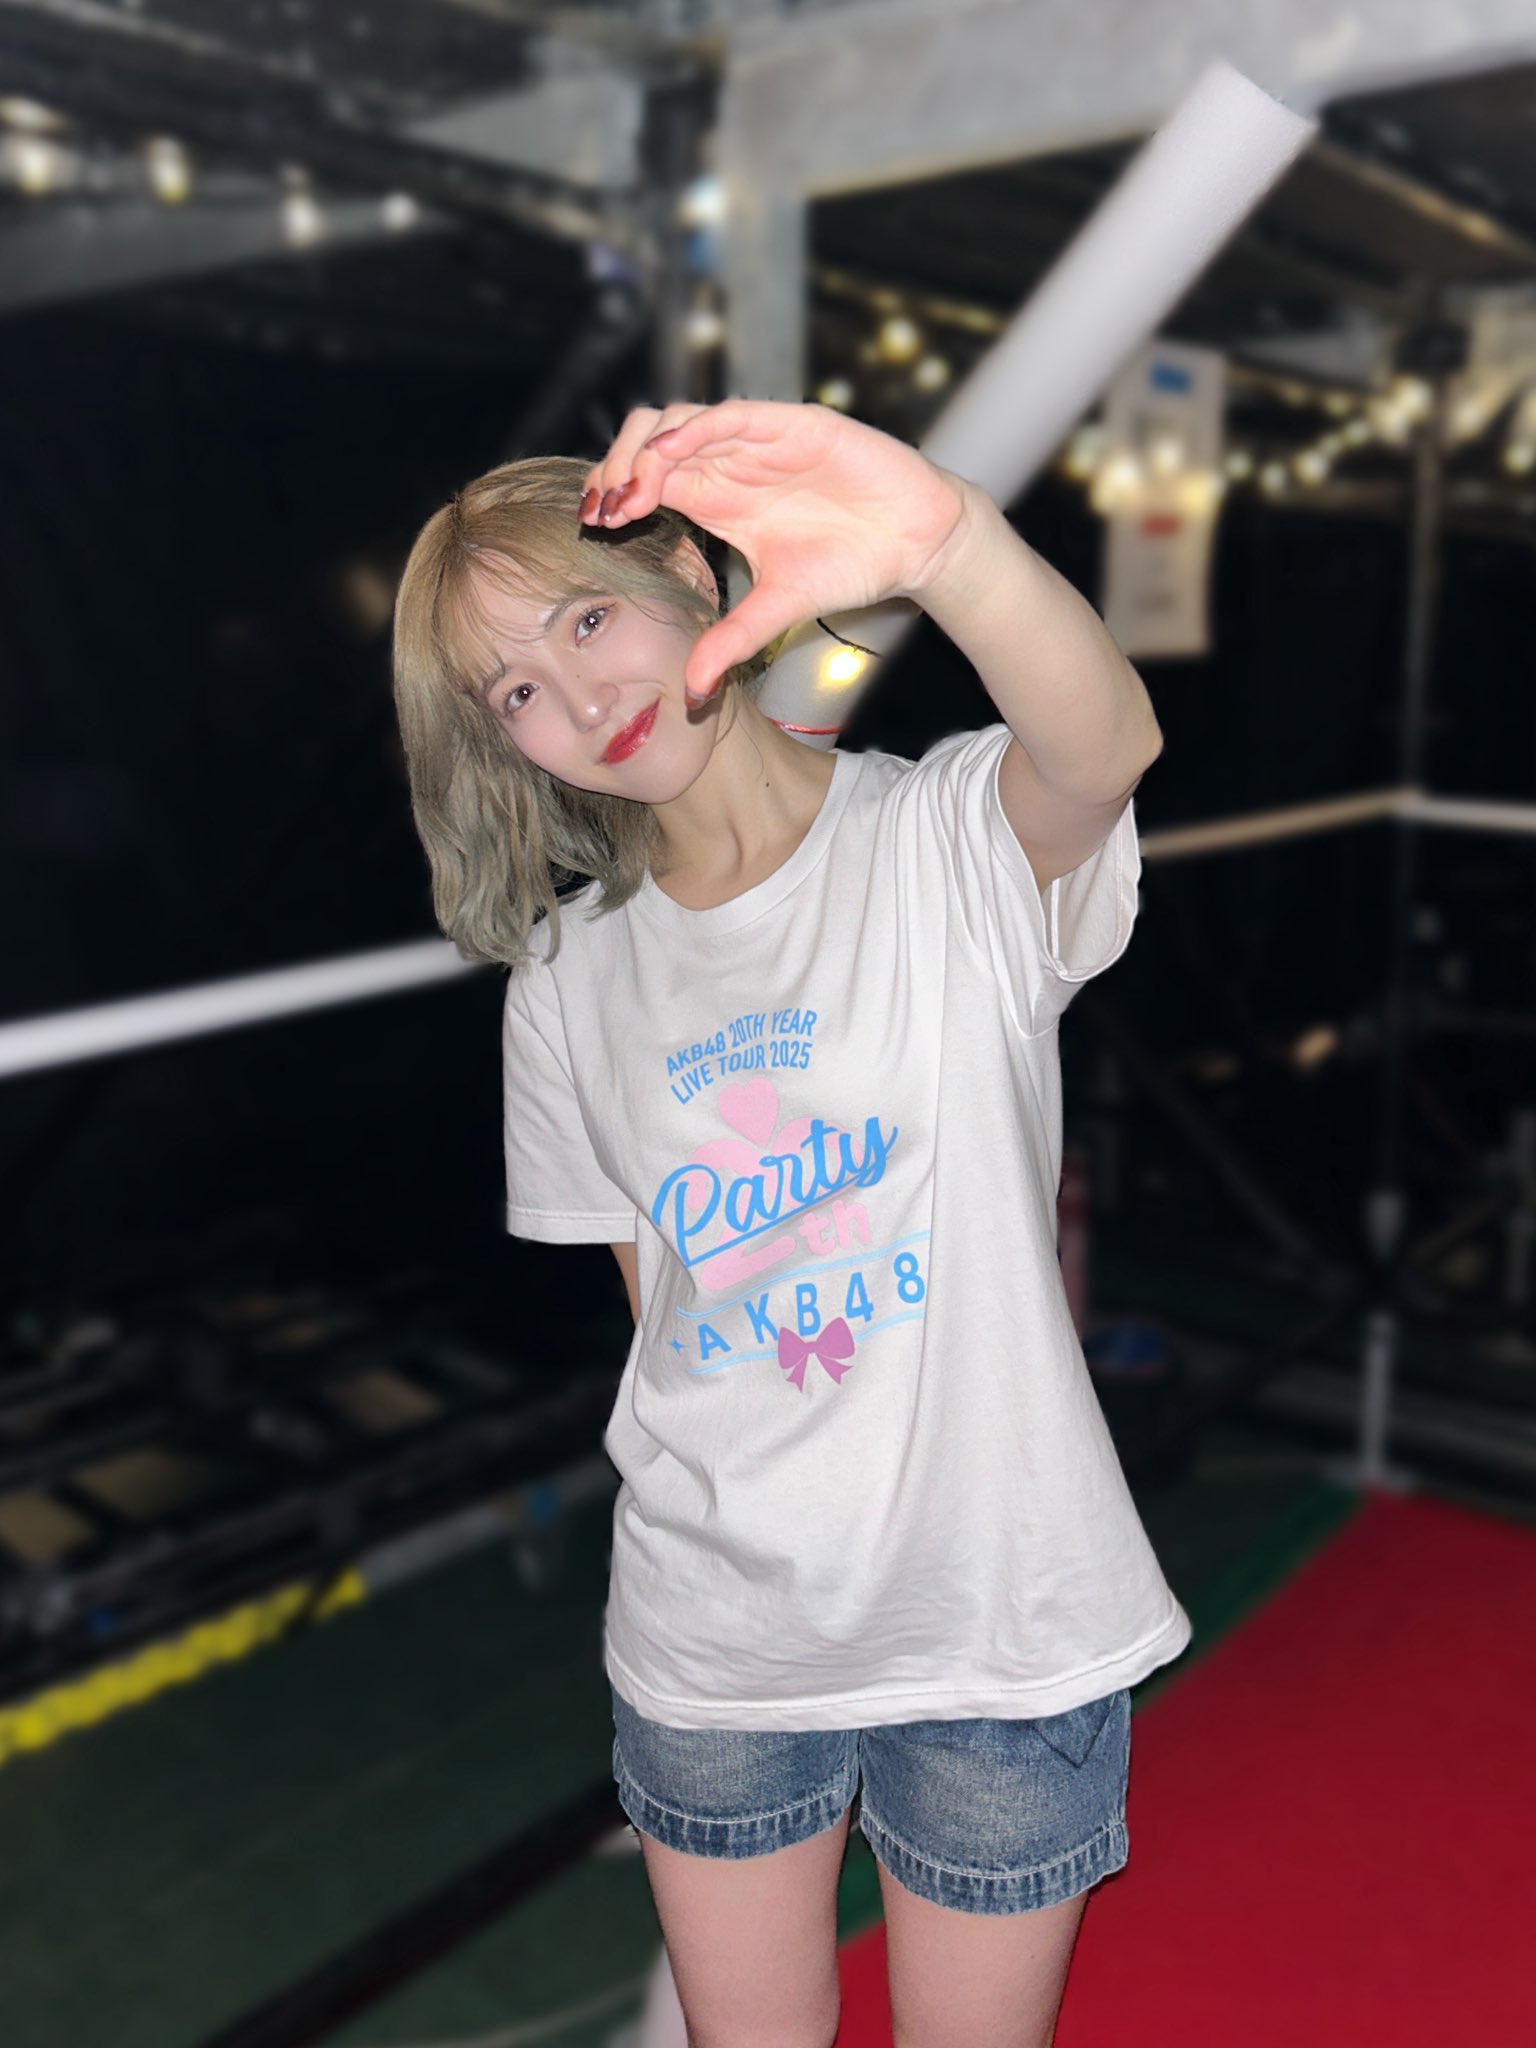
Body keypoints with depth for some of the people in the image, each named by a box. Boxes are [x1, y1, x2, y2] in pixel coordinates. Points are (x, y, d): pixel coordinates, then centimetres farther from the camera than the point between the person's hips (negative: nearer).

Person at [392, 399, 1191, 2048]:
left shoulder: (950, 841, -12)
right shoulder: (568, 985, 1)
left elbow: (1108, 747, -36)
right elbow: (660, 1292, 8)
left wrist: (942, 541, -55)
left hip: (992, 1624, -3)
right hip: (710, 1641, 4)